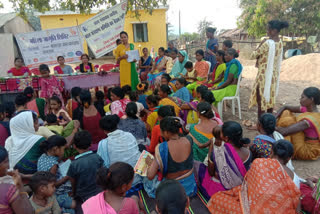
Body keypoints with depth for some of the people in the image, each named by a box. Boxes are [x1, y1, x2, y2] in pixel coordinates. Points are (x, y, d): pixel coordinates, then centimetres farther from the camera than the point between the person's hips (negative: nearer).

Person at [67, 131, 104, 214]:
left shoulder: (74, 165, -16)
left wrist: (74, 194, 18)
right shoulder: (97, 157, -8)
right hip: (99, 193, 3)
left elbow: (73, 184, -2)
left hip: (83, 198, -3)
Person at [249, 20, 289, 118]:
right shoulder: (280, 43, 6)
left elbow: (253, 55, -15)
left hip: (264, 74, -9)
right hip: (273, 73, 9)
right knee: (270, 98, 16)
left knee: (261, 99, 0)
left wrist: (260, 44, -5)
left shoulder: (267, 43, -21)